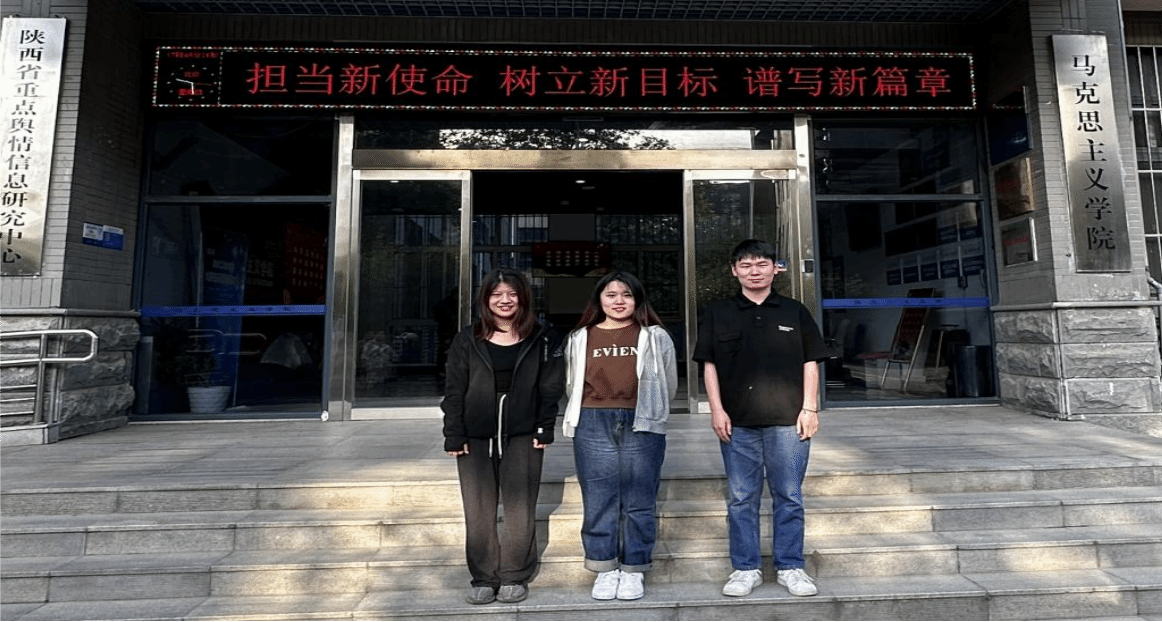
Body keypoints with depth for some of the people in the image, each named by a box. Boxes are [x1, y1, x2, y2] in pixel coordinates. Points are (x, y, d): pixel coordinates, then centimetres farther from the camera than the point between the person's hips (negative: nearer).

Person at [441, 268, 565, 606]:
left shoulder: (541, 340, 3)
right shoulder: (466, 340, 4)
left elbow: (550, 388, 2)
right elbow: (454, 391, 3)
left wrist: (544, 429, -5)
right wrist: (454, 435, -3)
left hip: (523, 438, -1)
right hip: (476, 438, 1)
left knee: (520, 510, 5)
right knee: (479, 512, 8)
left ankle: (515, 577, 22)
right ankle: (484, 579, 23)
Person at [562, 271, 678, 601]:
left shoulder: (655, 337, 8)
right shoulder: (579, 338, 11)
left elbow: (669, 384, 13)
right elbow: (572, 386, 16)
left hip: (641, 425, -1)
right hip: (593, 425, 1)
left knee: (639, 502, 5)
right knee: (599, 501, 6)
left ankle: (633, 570, 19)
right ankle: (605, 570, 20)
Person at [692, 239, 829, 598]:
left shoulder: (795, 312, 8)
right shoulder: (717, 314, 6)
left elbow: (810, 363, 8)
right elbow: (709, 364, 5)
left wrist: (809, 408, 1)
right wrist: (717, 409, -2)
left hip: (787, 420, 0)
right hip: (737, 422, 0)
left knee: (789, 497, 8)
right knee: (741, 499, 8)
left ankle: (790, 567, 23)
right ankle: (746, 568, 21)